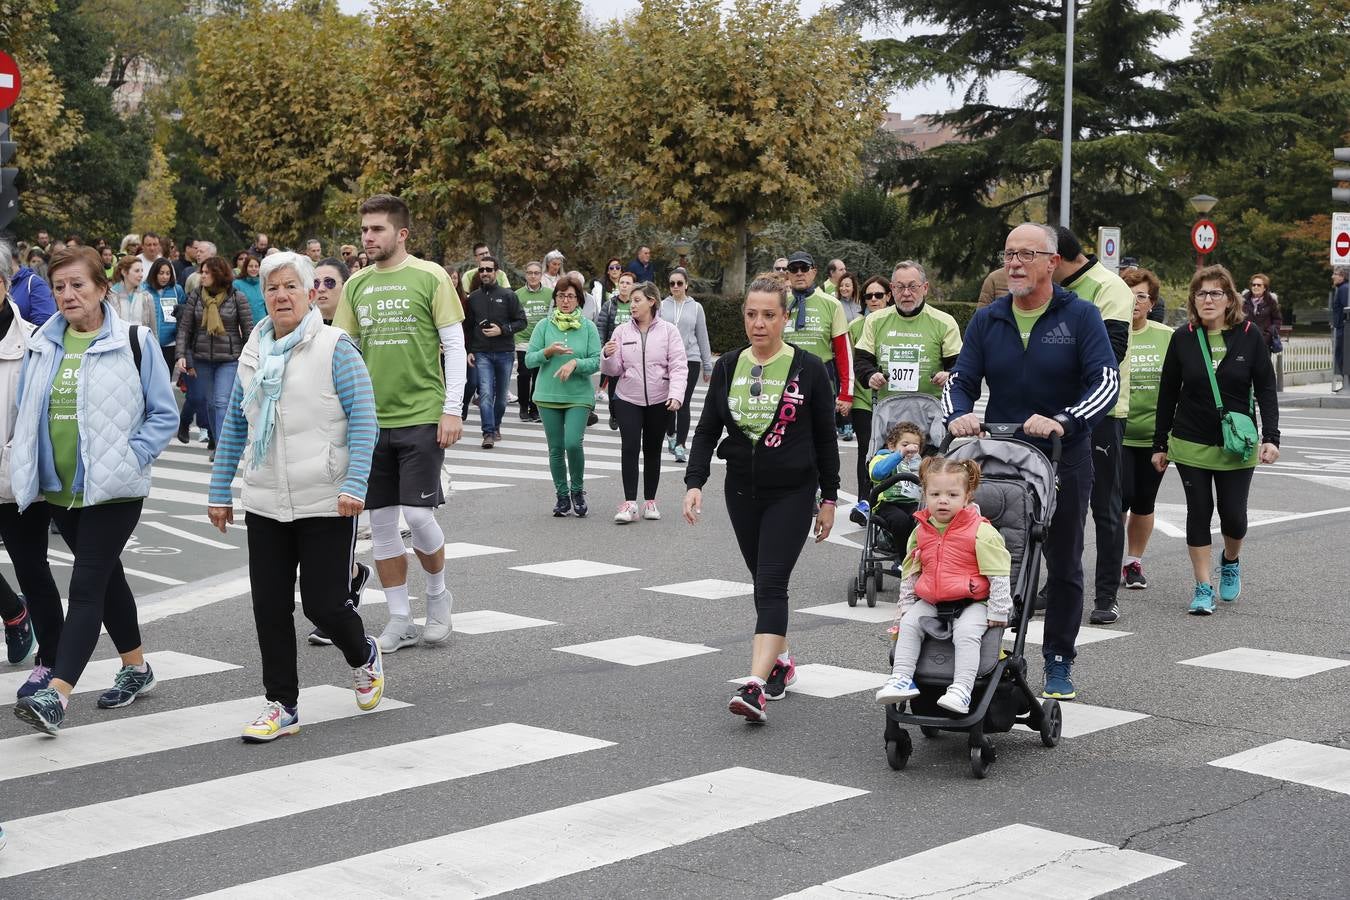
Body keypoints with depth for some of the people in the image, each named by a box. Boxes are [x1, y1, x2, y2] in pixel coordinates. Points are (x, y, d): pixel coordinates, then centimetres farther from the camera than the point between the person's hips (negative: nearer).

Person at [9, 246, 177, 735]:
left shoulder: (134, 342, -7)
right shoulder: (43, 345, 8)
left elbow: (164, 414, -5)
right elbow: (28, 414, 16)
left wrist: (128, 459, -14)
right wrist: (27, 467, 4)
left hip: (113, 490, -6)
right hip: (59, 488, 6)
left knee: (86, 586, -11)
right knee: (106, 576, 18)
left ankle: (56, 695, -18)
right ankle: (136, 668, 33)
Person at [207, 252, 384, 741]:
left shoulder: (335, 348, -6)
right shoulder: (253, 354, 11)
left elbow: (363, 421, -10)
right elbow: (234, 427, 17)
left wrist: (354, 485, -19)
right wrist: (220, 492, 14)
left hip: (326, 504, -5)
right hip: (265, 504, 5)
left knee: (324, 604, -2)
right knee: (270, 607, 5)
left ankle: (364, 657, 30)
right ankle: (281, 705, 16)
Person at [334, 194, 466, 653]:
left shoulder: (430, 277, -4)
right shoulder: (356, 284, 9)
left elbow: (455, 345, -4)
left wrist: (452, 409, -10)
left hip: (421, 416, -4)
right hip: (372, 419, 5)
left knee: (418, 513, -9)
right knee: (381, 520, 6)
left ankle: (438, 595, 19)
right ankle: (400, 621, 16)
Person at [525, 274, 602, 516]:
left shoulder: (588, 327, 2)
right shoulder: (544, 326, 4)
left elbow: (597, 361, -3)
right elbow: (529, 359, 1)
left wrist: (575, 363, -18)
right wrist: (548, 352, -16)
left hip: (578, 396, -2)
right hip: (548, 396, 2)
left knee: (573, 443, -15)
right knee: (556, 448, 5)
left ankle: (577, 490, 7)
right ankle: (562, 495, 19)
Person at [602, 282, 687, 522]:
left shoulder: (668, 331, -2)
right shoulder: (622, 331, 3)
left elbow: (678, 367, -7)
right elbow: (613, 370, 3)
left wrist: (676, 395, -20)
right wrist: (608, 356, -19)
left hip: (659, 401, 0)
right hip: (628, 399, 1)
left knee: (652, 450, 10)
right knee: (630, 448, -10)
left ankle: (650, 501, 19)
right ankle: (629, 503, -11)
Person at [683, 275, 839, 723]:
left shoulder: (808, 368, -4)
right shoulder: (727, 367, 5)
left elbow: (825, 438, 1)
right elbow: (707, 430, 7)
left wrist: (829, 498, 1)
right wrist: (695, 483, -6)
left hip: (792, 493, -4)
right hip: (742, 492, 4)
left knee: (771, 585, -14)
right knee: (764, 582, 14)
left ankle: (756, 686, -23)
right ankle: (781, 661, 33)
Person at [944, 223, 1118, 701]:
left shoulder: (1081, 316, -5)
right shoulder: (987, 320, 6)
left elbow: (1106, 382, -15)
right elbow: (961, 380, 2)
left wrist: (1063, 422, -31)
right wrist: (958, 416, -21)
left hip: (1064, 462, -2)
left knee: (1064, 566, 8)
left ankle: (1059, 661, 20)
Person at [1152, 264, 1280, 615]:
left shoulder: (1249, 336, -4)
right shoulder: (1183, 338, -2)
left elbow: (1266, 389, -2)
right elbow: (1168, 393, 4)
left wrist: (1271, 437, -11)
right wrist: (1160, 444, 5)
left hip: (1237, 445, 0)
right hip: (1191, 444, 0)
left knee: (1234, 515, 2)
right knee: (1199, 513, 1)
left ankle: (1231, 561, 34)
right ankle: (1203, 587, 9)